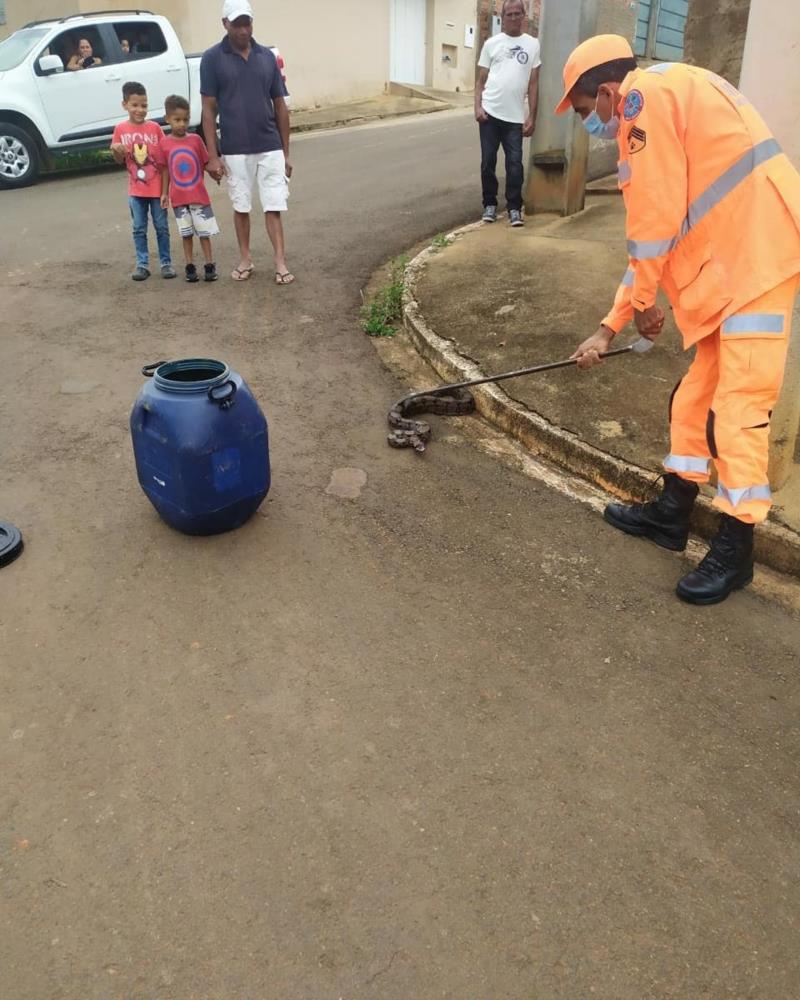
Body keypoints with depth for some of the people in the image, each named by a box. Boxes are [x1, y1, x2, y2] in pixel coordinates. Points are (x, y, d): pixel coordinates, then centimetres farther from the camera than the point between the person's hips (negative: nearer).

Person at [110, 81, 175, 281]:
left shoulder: (155, 127, -3)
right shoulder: (121, 129, 0)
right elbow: (120, 160, 5)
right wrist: (116, 150, -18)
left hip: (157, 187, -1)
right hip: (136, 189, 1)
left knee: (162, 227, 7)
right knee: (139, 229, 8)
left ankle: (166, 263, 15)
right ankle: (142, 264, 15)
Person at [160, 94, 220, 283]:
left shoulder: (195, 139, -3)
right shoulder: (165, 143, -2)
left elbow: (206, 163, 3)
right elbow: (165, 170, 4)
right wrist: (164, 193, 2)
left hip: (199, 195, -1)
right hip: (179, 197, 1)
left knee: (204, 232, 4)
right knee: (186, 234, 10)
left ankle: (209, 265, 13)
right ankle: (190, 266, 17)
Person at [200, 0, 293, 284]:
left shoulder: (267, 57, 5)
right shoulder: (212, 58, -2)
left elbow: (280, 105, 8)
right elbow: (209, 109, -3)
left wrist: (286, 152, 6)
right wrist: (213, 155, -9)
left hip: (270, 148, 1)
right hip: (234, 150, -1)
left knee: (273, 207, -1)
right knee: (241, 207, 11)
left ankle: (280, 263, 1)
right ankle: (245, 259, 24)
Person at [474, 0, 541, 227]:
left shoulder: (532, 44, 7)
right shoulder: (491, 43, 7)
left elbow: (533, 84, 6)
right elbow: (481, 79, 7)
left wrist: (532, 116, 0)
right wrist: (478, 107, -7)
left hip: (515, 116, 0)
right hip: (490, 113, 0)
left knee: (515, 163, -1)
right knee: (488, 161, 5)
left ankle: (514, 208, 8)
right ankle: (489, 204, 17)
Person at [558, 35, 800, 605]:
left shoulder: (646, 95, -8)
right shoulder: (658, 111, 24)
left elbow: (657, 218, -14)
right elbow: (654, 238, 26)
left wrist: (644, 302, 1)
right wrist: (610, 328, 27)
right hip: (731, 266, 10)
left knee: (737, 409, -6)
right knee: (698, 395, 15)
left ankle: (735, 551, 5)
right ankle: (673, 513, 27)